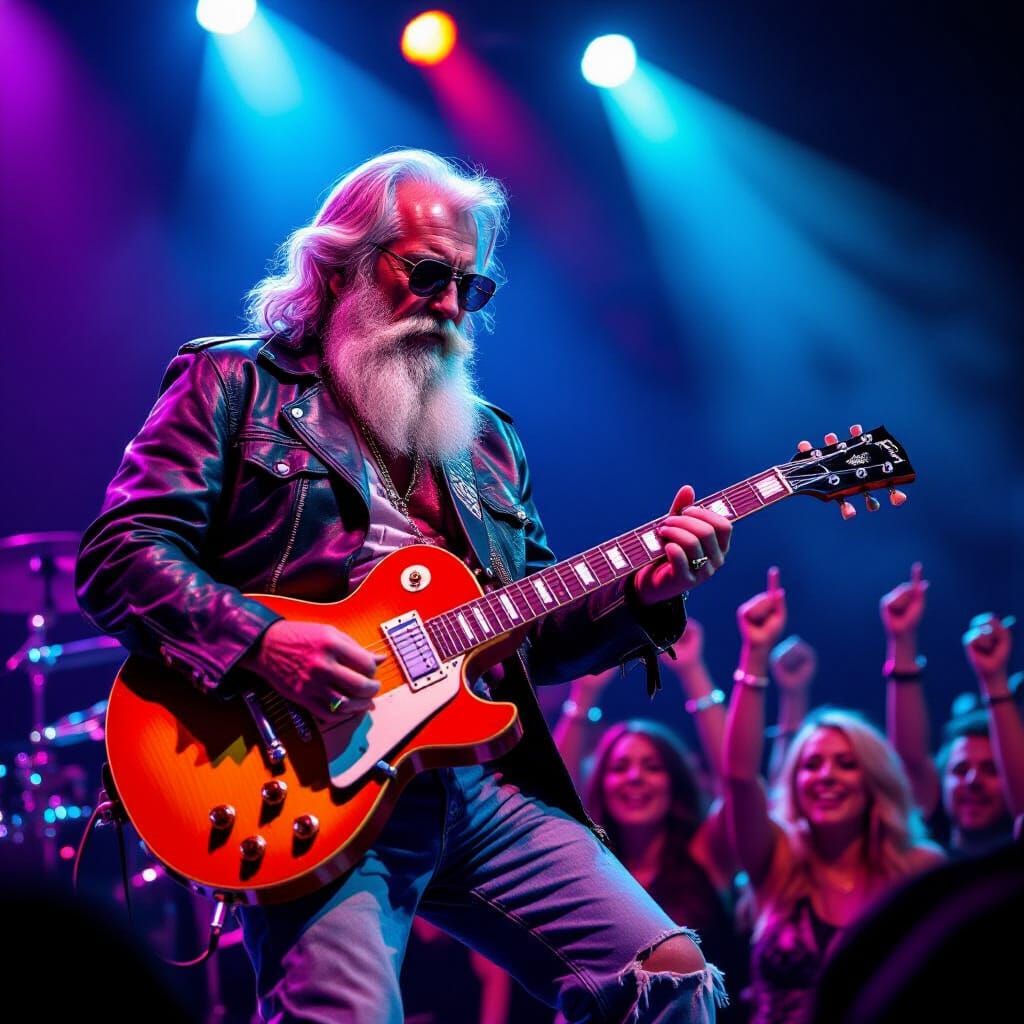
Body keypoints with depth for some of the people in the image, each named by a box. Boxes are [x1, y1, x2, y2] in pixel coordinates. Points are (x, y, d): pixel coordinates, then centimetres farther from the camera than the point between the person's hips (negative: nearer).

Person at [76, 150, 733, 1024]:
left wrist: (644, 591, 3)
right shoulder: (235, 386, 6)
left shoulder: (485, 442, 24)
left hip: (483, 785, 6)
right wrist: (260, 642, -19)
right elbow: (116, 554, -5)